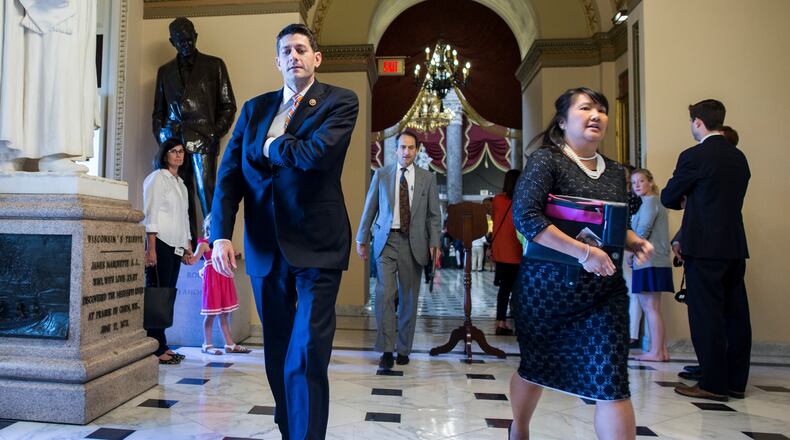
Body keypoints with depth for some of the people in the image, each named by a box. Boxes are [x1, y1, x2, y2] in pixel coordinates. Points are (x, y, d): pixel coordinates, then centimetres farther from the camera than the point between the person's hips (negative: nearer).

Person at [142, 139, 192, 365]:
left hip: (175, 246, 8)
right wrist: (151, 248, -16)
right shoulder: (157, 177, -1)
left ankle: (162, 345, 11)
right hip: (160, 243, -7)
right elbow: (151, 213, -9)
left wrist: (188, 246, 18)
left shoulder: (180, 183, 22)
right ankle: (156, 348, -3)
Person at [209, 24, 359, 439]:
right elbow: (230, 172, 5)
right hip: (264, 248, 5)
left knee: (305, 359, -7)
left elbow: (316, 153, -19)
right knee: (277, 354, 16)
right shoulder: (255, 108, 13)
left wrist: (270, 145, -1)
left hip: (316, 247, -5)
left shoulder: (340, 101, -1)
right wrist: (221, 234, -8)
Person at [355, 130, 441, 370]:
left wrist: (434, 244, -3)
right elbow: (369, 209, 8)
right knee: (385, 294, -10)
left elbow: (434, 214, 6)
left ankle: (403, 349, 20)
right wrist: (362, 239, 6)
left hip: (413, 242, 1)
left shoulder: (427, 178, 6)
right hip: (386, 240, 0)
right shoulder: (381, 175, 7)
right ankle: (387, 350, 0)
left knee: (408, 298, 7)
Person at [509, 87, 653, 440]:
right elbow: (525, 216, -23)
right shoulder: (546, 160, -8)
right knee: (534, 368, 15)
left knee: (612, 381, -4)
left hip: (605, 289, 4)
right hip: (548, 284, -4)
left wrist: (635, 242, 1)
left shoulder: (615, 172, 11)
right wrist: (584, 252, -25)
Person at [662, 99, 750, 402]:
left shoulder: (694, 156, -10)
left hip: (705, 249, -8)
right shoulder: (739, 158, 12)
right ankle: (736, 382, 21)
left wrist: (684, 200, 17)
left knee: (706, 317, -2)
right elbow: (732, 199, 19)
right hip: (735, 246, 8)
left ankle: (714, 384, 4)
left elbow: (668, 198, -4)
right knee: (735, 315, 11)